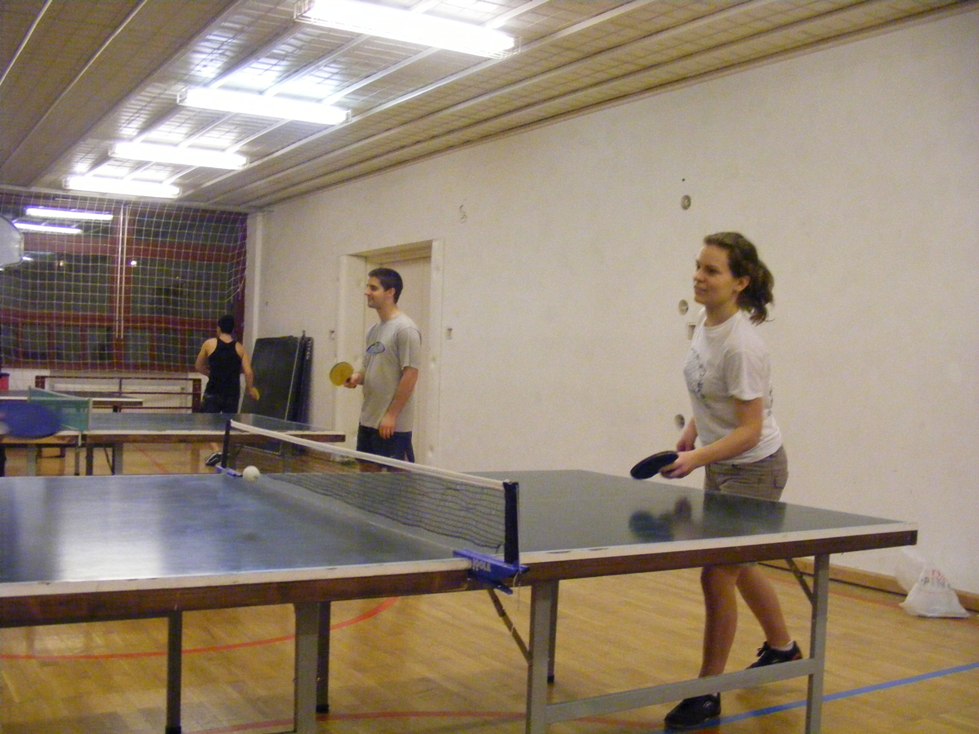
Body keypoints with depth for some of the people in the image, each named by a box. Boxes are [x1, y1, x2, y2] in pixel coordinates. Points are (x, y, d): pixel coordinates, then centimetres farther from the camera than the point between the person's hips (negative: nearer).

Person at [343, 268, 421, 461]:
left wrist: (391, 415, -18)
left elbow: (410, 375, -17)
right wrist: (358, 377, 1)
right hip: (367, 422, 9)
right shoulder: (374, 330, 14)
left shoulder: (405, 329, -13)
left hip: (393, 426, -9)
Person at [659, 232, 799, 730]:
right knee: (738, 564, 24)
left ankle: (708, 693, 10)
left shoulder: (742, 346, -27)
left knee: (717, 575, -6)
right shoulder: (707, 325, -2)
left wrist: (697, 459, -36)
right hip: (722, 465, 9)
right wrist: (690, 434, 14)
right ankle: (781, 646, 48)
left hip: (752, 470, -9)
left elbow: (750, 431, -26)